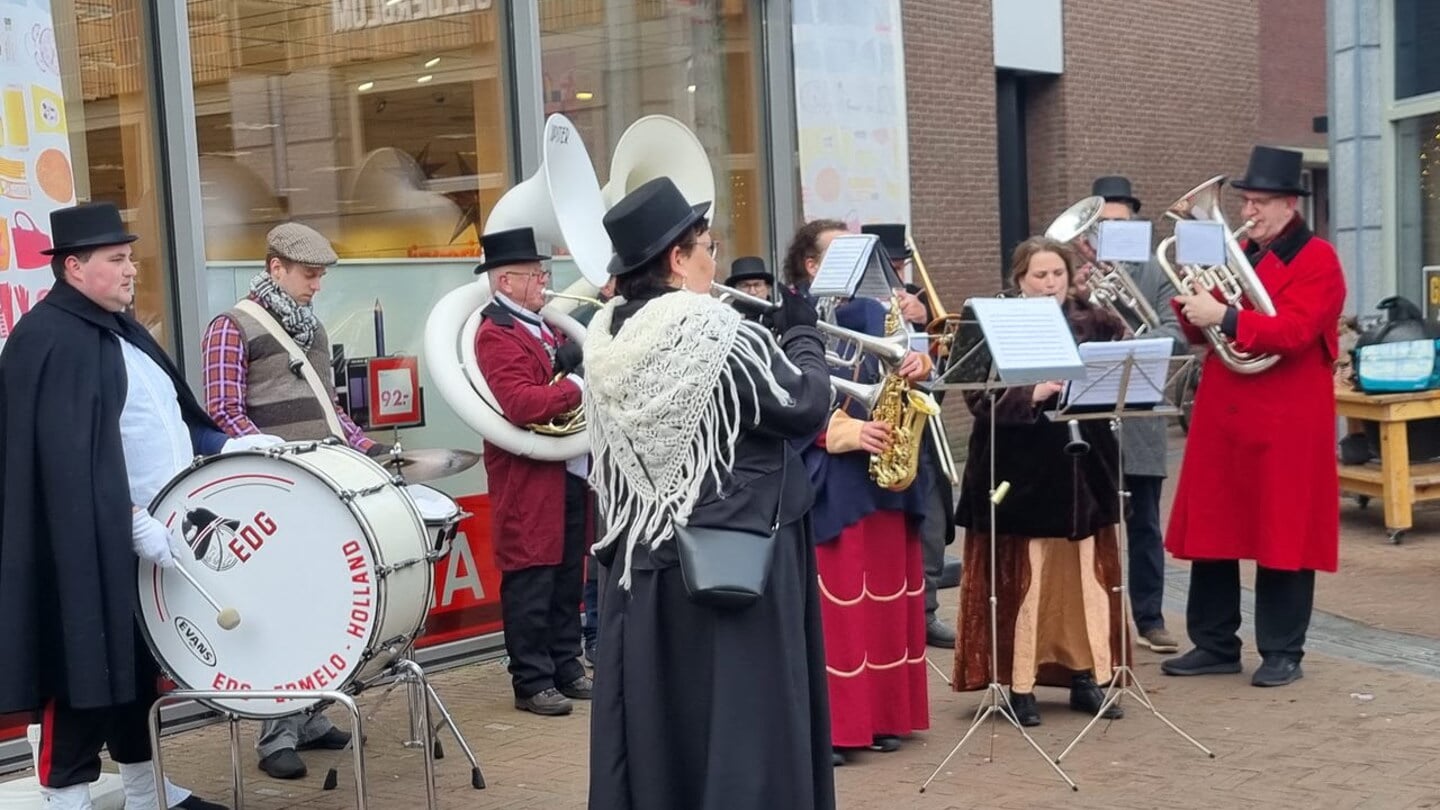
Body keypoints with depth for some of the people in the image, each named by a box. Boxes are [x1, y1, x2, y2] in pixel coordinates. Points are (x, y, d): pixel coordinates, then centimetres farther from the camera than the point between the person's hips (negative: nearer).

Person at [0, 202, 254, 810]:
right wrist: (132, 519, -27)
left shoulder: (120, 328, 15)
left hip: (151, 531, 9)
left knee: (139, 666, 17)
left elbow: (160, 415, 22)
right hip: (89, 544, -9)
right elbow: (69, 455, -23)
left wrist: (222, 445, 9)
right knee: (86, 671, -2)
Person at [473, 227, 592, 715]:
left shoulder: (543, 327, 17)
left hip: (570, 472, 9)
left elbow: (572, 368, 24)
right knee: (531, 581, -2)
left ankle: (567, 667, 23)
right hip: (530, 480, -9)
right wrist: (577, 387, -18)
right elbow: (520, 403, -25)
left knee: (569, 576, 14)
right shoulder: (497, 335, -12)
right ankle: (532, 682, 6)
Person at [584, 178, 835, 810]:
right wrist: (802, 335, 5)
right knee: (741, 718, 4)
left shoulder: (606, 337, 4)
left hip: (638, 559, 7)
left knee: (652, 721, 14)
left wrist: (776, 339, 16)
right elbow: (805, 407, -10)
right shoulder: (716, 332, -18)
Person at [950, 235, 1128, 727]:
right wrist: (1033, 393, -24)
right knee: (1023, 579, 1)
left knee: (1088, 576, 9)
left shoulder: (1093, 323, 7)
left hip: (1083, 471, 4)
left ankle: (1088, 677, 22)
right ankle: (1020, 685, 10)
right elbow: (979, 399, -11)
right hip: (1021, 474, -4)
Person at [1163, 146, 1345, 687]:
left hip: (1285, 421, -6)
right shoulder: (1235, 255, 14)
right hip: (1221, 415, 6)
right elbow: (1203, 332, 14)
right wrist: (1193, 303, -6)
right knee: (1211, 529, 8)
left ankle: (1282, 653, 12)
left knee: (1282, 534, 2)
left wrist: (1224, 317, -26)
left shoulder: (1318, 260, -6)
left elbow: (1292, 332, -20)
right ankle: (1215, 645, 18)